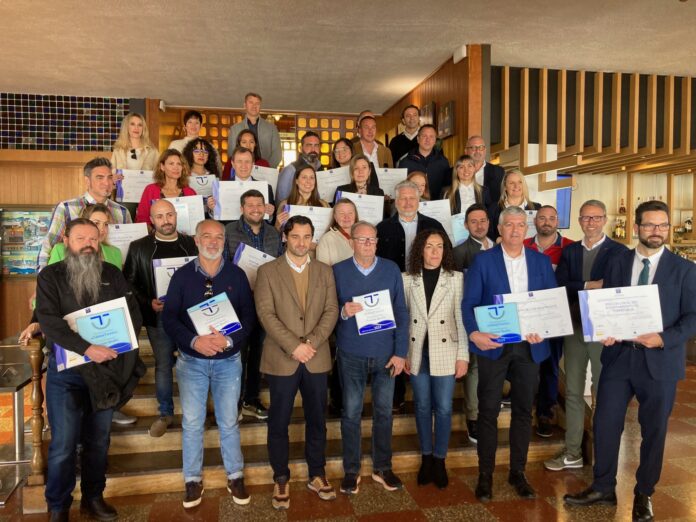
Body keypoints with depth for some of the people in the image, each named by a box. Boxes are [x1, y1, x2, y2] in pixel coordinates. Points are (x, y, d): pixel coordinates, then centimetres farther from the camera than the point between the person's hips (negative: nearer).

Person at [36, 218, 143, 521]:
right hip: (65, 372, -3)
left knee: (98, 440, 13)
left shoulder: (112, 275, 6)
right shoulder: (50, 276, -2)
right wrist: (86, 348, -26)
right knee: (63, 444, 0)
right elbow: (49, 321, -16)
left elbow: (134, 314, 2)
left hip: (105, 370, 3)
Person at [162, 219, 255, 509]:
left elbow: (249, 315, -3)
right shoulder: (182, 275, -2)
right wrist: (194, 341, -21)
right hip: (191, 361, 0)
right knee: (192, 423, 9)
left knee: (229, 422, 10)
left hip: (228, 360, 0)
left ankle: (235, 476, 26)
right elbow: (169, 317, -6)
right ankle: (193, 480, 25)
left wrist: (229, 340, -20)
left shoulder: (237, 275, -1)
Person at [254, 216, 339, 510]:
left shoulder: (325, 271, 8)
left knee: (317, 419, 12)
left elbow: (331, 311, 1)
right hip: (281, 359, -2)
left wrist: (312, 343, -13)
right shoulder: (267, 271, -1)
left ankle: (317, 475, 28)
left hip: (317, 358, 3)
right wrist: (294, 346, -17)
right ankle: (281, 478, 25)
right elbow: (266, 314, -9)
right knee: (279, 422, 8)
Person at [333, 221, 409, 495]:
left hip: (385, 353, 1)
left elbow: (401, 312, 1)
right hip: (351, 354, -1)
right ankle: (351, 470, 23)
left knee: (384, 411, 11)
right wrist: (343, 312, -22)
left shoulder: (391, 269, 1)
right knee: (351, 412, 7)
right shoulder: (338, 271, -2)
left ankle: (382, 467, 28)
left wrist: (400, 352, -3)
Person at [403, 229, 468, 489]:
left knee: (443, 408, 5)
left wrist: (463, 355, -6)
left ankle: (440, 460, 22)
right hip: (417, 352, 1)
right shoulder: (408, 279, 1)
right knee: (422, 406, 12)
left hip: (445, 352, -1)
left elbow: (461, 318, -3)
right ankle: (426, 458, 28)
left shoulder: (456, 278, -2)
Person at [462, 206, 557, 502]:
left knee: (524, 411, 12)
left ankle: (518, 473, 28)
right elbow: (468, 303, -6)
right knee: (488, 411, 4)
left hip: (529, 346, 3)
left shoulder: (541, 262, 7)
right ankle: (485, 475, 18)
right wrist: (474, 333, -22)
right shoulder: (483, 261, -2)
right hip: (493, 345, -3)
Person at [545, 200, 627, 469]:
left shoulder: (619, 251, -3)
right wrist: (589, 286, -16)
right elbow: (559, 286, -2)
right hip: (574, 328, 4)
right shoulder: (569, 251, 9)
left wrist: (577, 289, -19)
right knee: (573, 391, 10)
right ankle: (572, 452, 21)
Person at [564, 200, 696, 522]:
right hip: (618, 356, 2)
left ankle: (643, 494, 31)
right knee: (605, 424, 5)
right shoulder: (617, 263, 6)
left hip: (660, 361, -1)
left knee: (654, 430, 11)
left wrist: (663, 338, -21)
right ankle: (603, 488, 24)